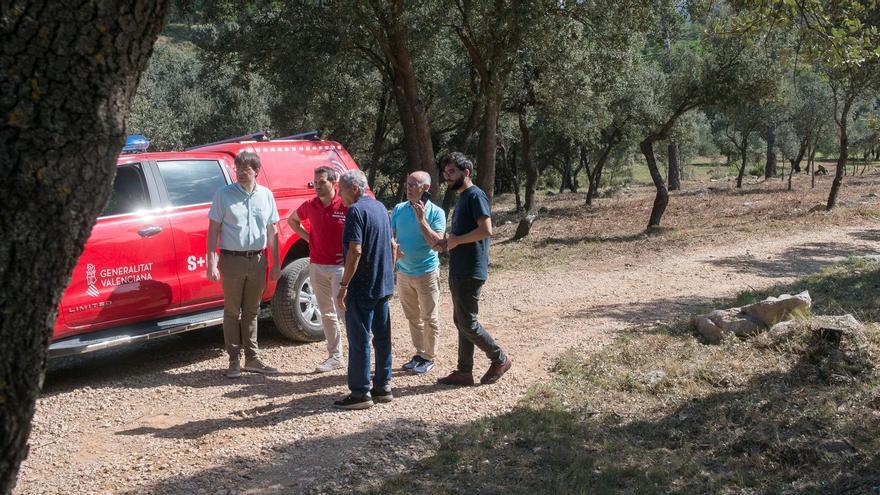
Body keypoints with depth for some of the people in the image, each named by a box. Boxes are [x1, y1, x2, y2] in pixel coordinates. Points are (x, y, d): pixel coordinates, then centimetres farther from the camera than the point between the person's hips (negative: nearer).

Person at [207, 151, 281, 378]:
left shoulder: (266, 195, 6)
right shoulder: (224, 194, -3)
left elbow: (271, 231, 11)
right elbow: (213, 229, -3)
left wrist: (276, 263, 9)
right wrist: (212, 262, -11)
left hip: (257, 259, 3)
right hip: (232, 259, -3)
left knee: (251, 311, 12)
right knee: (232, 312, 3)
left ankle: (252, 358, 20)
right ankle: (234, 361, 10)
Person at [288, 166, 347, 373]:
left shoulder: (346, 206, -11)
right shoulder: (310, 206, 5)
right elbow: (292, 219, 24)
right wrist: (307, 237, 11)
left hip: (340, 266, -5)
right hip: (317, 266, 5)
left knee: (343, 311, -9)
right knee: (326, 314, 10)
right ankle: (335, 356, 19)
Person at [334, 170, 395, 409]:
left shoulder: (356, 210, -15)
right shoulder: (380, 207, 13)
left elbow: (355, 250, -23)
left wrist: (344, 285, -20)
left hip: (362, 287, -9)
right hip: (384, 284, 9)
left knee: (359, 340, -2)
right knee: (382, 336, 13)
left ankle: (360, 393, 2)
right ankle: (383, 387, 20)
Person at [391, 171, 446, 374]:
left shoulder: (435, 212, -11)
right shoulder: (398, 209, 2)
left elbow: (437, 243, -20)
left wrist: (422, 220, -26)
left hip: (426, 272, -5)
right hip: (403, 272, 5)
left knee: (430, 318, 3)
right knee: (413, 317, 16)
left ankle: (429, 357, 16)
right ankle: (419, 354, 29)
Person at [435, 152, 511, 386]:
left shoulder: (475, 195, -13)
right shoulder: (462, 197, 18)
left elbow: (485, 230, -23)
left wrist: (456, 240, -15)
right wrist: (447, 242, 9)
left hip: (470, 272, -10)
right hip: (459, 271, 10)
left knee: (467, 323, -5)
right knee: (461, 322, 12)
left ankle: (500, 360, 10)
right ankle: (464, 372, 18)